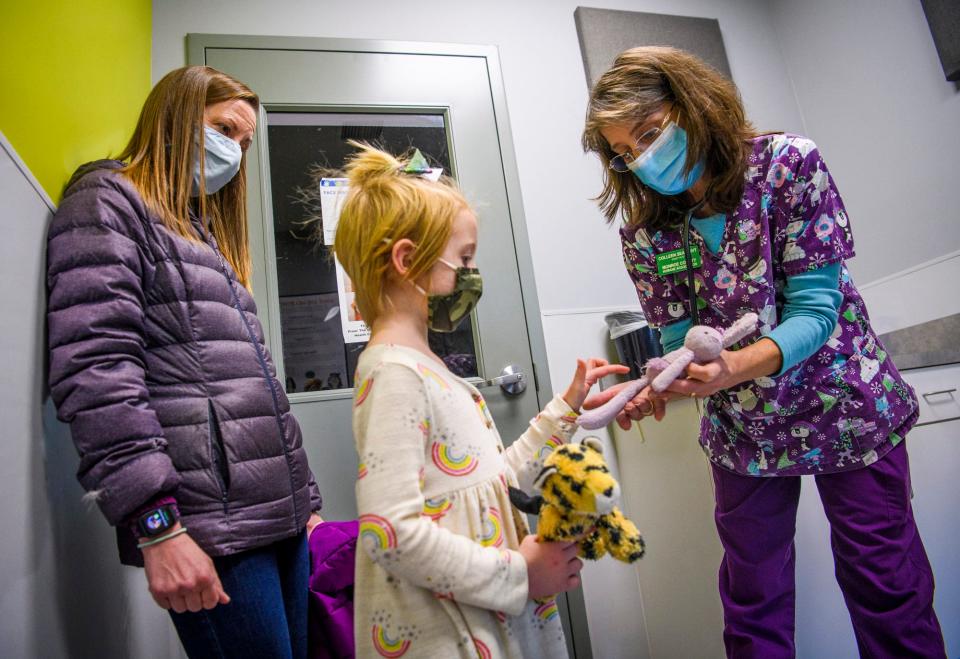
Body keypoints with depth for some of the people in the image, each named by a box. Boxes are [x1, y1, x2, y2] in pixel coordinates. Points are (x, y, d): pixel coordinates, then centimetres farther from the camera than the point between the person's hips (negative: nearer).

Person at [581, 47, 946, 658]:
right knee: (752, 603, 13)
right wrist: (651, 389, -30)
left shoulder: (789, 163, -16)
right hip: (742, 430, 3)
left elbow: (815, 309, -20)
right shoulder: (644, 229, -8)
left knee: (888, 585, 11)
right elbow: (681, 343, -8)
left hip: (844, 410, -2)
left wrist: (734, 366, -38)